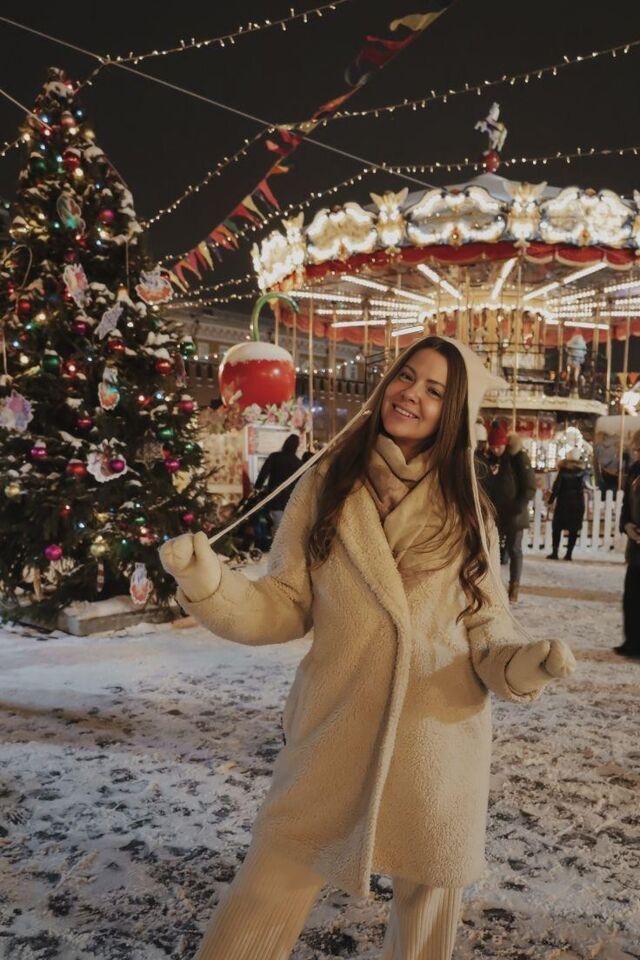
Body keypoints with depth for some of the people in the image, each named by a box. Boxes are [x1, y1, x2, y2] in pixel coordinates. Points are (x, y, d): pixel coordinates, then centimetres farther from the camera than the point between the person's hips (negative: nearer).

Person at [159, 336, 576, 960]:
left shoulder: (467, 509, 2)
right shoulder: (325, 485, -2)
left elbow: (486, 627, 2)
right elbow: (285, 607, -2)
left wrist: (524, 664, -18)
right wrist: (208, 583, -18)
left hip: (437, 741, 1)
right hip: (332, 731, -1)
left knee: (427, 899, 19)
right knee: (268, 891, 9)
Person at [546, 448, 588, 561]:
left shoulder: (563, 470, -5)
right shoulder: (582, 471, -1)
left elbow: (556, 486, -6)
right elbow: (584, 485, 2)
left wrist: (551, 500, 0)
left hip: (563, 502, -1)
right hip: (577, 503, 1)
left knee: (557, 527, 6)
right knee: (573, 529, 5)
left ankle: (555, 552, 0)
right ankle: (569, 553, 2)